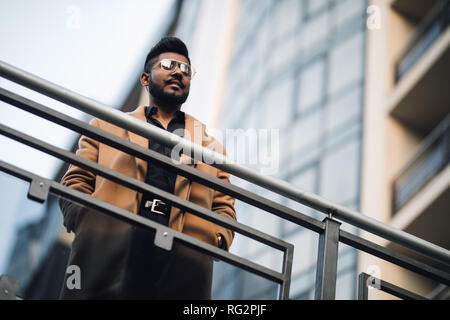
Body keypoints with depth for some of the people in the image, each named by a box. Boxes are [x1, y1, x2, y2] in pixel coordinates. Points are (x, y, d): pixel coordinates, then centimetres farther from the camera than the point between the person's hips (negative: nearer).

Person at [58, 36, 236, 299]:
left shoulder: (211, 146, 29)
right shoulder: (107, 126, 25)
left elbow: (224, 208, 21)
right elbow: (75, 182, 15)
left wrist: (215, 239, -1)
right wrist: (87, 221, -5)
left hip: (180, 265, 1)